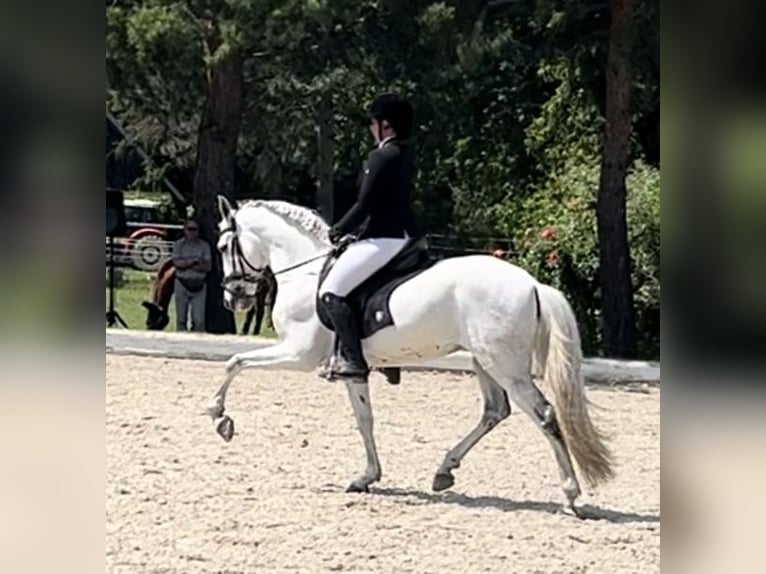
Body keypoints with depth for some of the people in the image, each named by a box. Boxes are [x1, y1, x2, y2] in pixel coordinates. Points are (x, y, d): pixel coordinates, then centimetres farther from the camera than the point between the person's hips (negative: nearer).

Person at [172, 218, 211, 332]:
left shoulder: (204, 246, 6)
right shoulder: (178, 245, 5)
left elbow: (208, 266, -2)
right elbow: (177, 263, -9)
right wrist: (193, 261, -19)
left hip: (199, 285, 0)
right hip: (182, 283, 0)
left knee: (199, 320, -7)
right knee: (181, 319, 4)